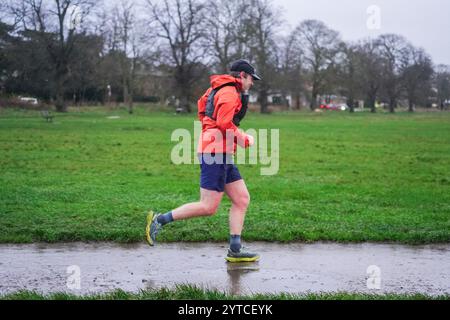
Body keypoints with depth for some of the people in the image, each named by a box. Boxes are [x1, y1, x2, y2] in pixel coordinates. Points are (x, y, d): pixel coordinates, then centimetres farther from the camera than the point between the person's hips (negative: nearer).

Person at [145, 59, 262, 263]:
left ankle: (235, 250, 7)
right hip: (215, 153, -11)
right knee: (208, 208, -11)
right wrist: (244, 140, -9)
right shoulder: (230, 93, -10)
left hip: (223, 155, 11)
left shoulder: (218, 90, 21)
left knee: (242, 200, 7)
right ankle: (160, 220, -3)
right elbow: (224, 123, -21)